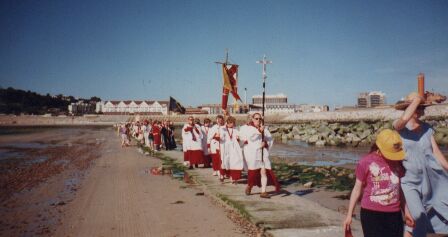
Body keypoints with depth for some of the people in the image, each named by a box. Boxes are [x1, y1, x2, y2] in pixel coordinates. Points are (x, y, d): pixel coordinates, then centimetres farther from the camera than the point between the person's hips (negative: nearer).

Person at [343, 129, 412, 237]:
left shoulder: (398, 162, 4)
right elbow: (357, 189, 0)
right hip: (371, 213, -4)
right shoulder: (366, 162, -8)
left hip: (394, 214, 4)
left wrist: (407, 212, 19)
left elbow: (400, 189, 16)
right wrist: (349, 214, 1)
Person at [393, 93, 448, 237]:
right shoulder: (399, 126, -6)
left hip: (432, 177, 5)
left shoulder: (427, 128, 7)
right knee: (417, 217, -11)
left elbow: (436, 152, 10)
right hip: (410, 179, -5)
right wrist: (417, 100, -18)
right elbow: (404, 119, -31)